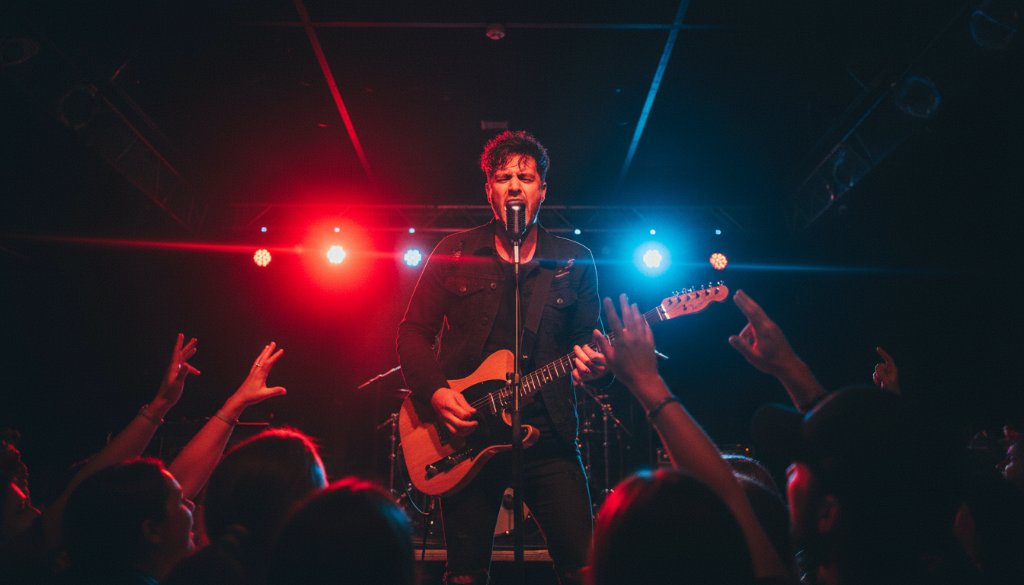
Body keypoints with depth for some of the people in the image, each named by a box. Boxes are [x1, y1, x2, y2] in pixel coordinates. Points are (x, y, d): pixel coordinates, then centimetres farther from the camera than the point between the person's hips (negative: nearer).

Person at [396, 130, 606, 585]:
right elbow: (413, 332, 6)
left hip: (548, 434, 0)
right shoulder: (454, 253, 5)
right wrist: (435, 392, -10)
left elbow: (589, 338, 9)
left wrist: (593, 364, -14)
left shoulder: (575, 262, 8)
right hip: (464, 435, 0)